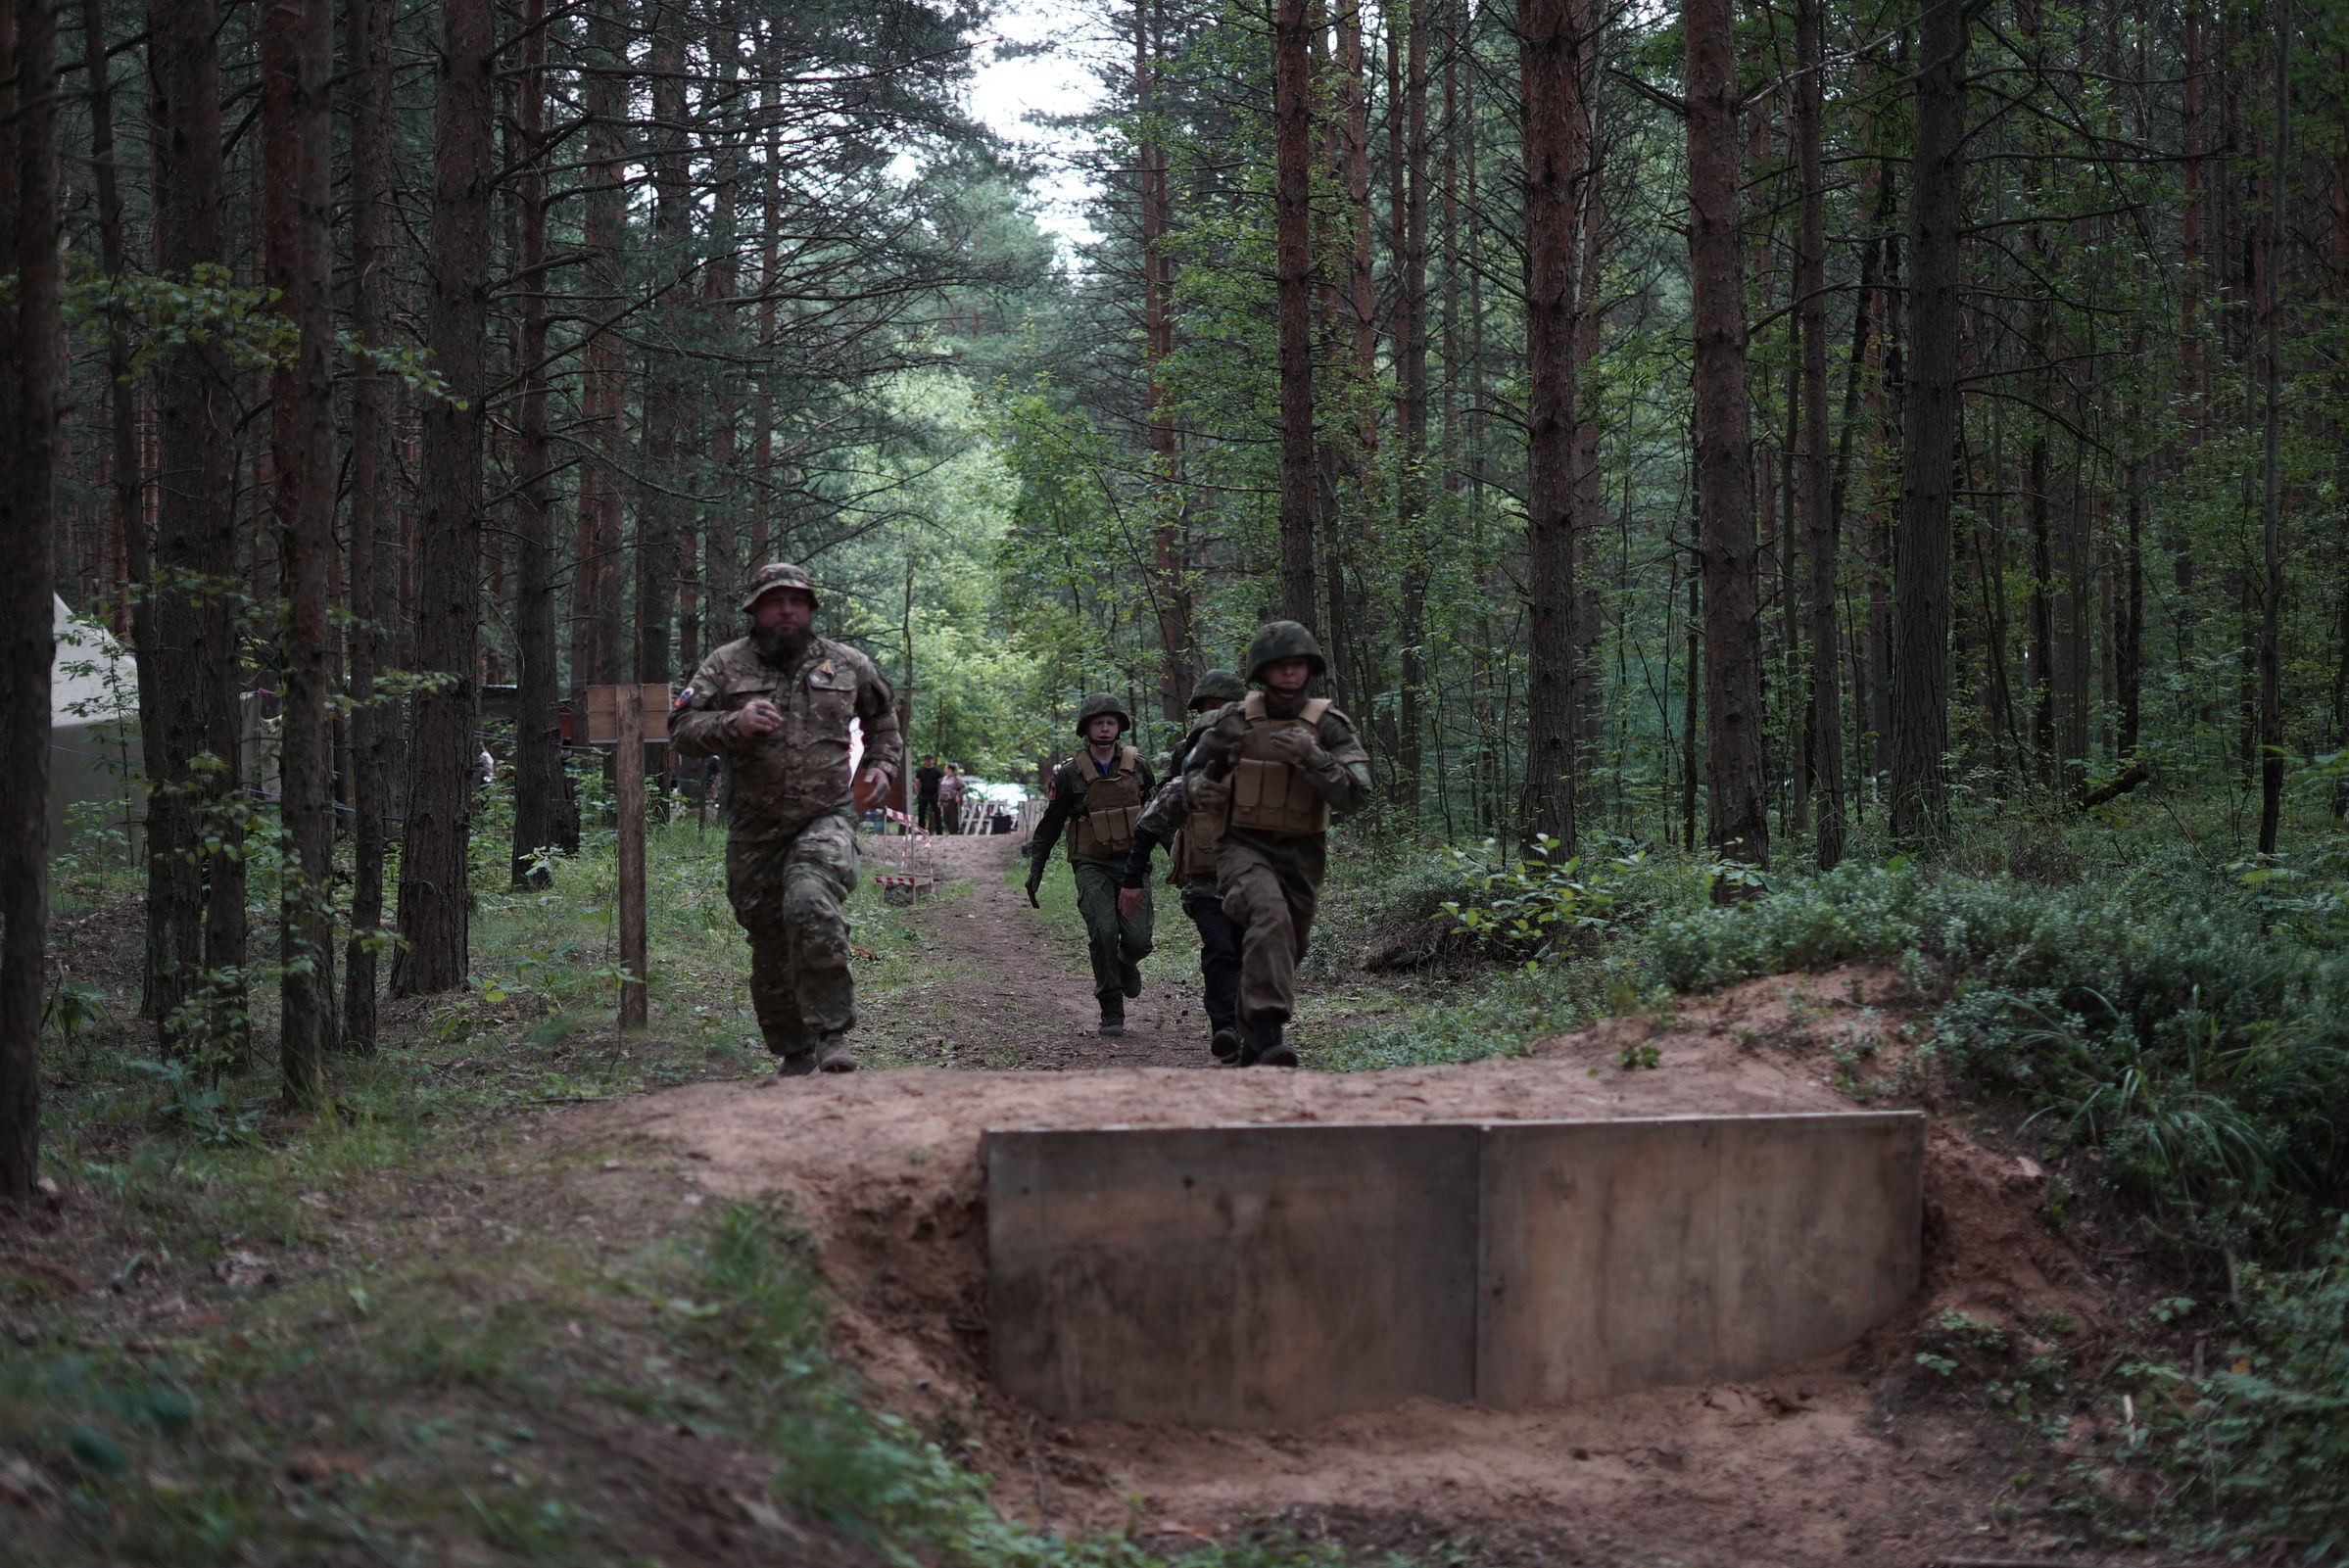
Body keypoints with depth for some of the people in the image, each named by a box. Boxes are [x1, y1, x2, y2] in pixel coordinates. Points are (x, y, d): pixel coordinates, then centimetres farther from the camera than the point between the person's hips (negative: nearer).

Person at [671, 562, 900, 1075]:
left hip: (826, 820, -2)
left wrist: (881, 765, 14)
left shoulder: (846, 665, 9)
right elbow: (682, 731, -2)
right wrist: (734, 724, -19)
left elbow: (882, 715, 28)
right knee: (770, 947, 8)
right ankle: (793, 1052, 24)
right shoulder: (726, 666, 4)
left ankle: (831, 1034, -21)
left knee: (812, 907, -29)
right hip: (754, 830, 2)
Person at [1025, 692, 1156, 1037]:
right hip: (1092, 867, -2)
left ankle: (1126, 963, 29)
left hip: (1131, 863, 2)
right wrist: (1035, 870, 5)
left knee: (1138, 939, -9)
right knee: (1103, 931, -20)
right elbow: (1050, 826, 7)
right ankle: (1111, 1012, -8)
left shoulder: (1137, 766, 5)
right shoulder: (1070, 774, -1)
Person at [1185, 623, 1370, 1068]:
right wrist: (1203, 791, -12)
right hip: (1244, 847, -3)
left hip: (1301, 853, 3)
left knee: (1284, 950, 12)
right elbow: (1194, 772, 12)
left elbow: (1354, 795, -12)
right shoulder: (1234, 721, -1)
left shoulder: (1329, 725, -2)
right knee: (1269, 917, -31)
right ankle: (1268, 1033, -39)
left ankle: (1252, 1046, 35)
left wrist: (1312, 758, -26)